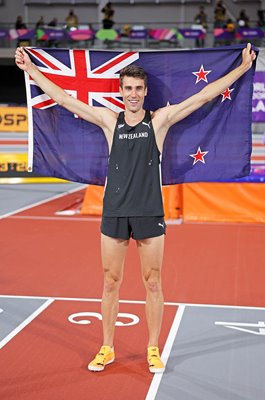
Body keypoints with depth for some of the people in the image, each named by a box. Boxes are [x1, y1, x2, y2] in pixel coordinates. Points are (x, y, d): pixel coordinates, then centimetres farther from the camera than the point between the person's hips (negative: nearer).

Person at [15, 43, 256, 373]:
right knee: (110, 282, 8)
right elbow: (63, 98, 5)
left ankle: (153, 349, 19)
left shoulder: (159, 120, 1)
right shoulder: (109, 120, 4)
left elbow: (202, 97, -1)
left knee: (152, 283, 6)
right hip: (114, 212, 1)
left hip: (149, 213, -1)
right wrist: (30, 69, 4)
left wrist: (242, 68, -3)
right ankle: (107, 349, 21)